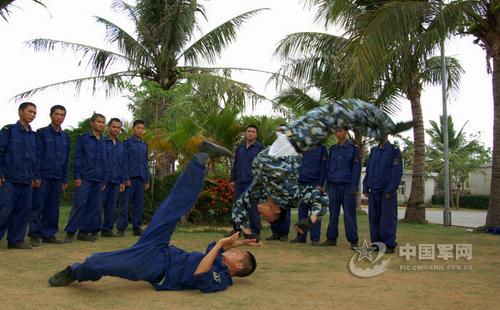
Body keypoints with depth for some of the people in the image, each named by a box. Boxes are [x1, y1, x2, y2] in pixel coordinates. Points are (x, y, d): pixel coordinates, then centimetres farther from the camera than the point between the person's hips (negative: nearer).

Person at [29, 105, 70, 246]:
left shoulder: (66, 137, 14)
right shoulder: (41, 133, 1)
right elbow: (36, 155, -4)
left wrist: (65, 179, 12)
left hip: (57, 178, 5)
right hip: (43, 175, -5)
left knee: (53, 208, 6)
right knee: (38, 206, -3)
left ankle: (49, 234, 13)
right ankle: (35, 235, 2)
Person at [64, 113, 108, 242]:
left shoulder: (103, 142, 15)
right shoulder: (83, 138, 2)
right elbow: (77, 158, -3)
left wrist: (105, 179, 12)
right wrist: (77, 176, -10)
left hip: (99, 180, 5)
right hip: (85, 178, -5)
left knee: (94, 207, 4)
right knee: (79, 205, -8)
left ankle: (84, 232, 11)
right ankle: (70, 232, -2)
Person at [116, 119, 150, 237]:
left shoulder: (145, 145, 16)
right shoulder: (127, 143, 0)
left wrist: (147, 180, 14)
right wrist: (125, 178, -12)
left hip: (141, 178, 5)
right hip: (130, 177, -5)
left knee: (139, 204, 6)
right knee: (125, 204, -2)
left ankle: (137, 228, 12)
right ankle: (121, 228, 2)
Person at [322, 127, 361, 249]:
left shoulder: (353, 148, 2)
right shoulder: (332, 149, 13)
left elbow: (356, 168, -2)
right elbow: (329, 167, 15)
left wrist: (354, 187, -9)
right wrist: (327, 185, 9)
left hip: (347, 185, -4)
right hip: (333, 185, 4)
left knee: (349, 214, -4)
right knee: (333, 213, 5)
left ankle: (353, 241, 0)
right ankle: (331, 238, 11)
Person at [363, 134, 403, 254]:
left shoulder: (394, 150, -2)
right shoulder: (373, 151, 16)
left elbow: (397, 172, -9)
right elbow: (368, 170, 17)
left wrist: (390, 190, -16)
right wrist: (365, 188, 8)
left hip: (387, 192, -6)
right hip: (374, 191, 6)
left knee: (387, 218, -5)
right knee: (374, 218, 5)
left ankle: (390, 245, -1)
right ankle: (377, 243, 12)